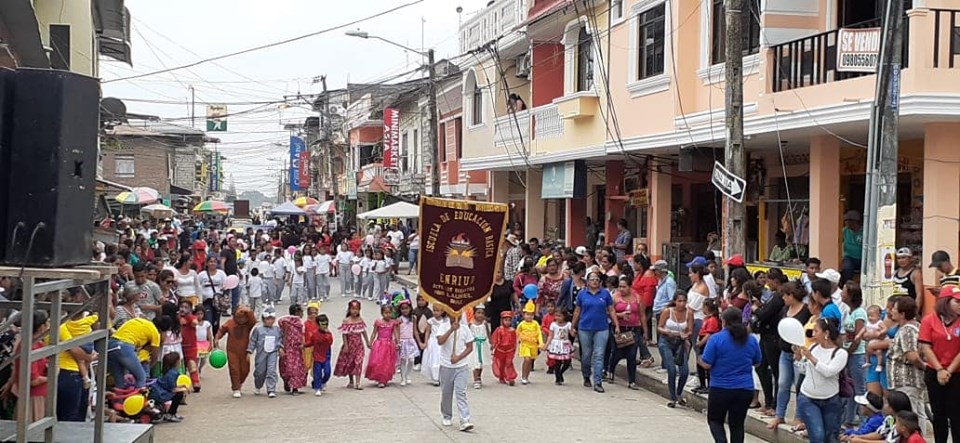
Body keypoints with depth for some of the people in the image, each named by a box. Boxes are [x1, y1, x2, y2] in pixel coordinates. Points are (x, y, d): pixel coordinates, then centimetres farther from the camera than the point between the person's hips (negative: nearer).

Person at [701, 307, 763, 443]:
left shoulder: (716, 339, -12)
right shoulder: (752, 340, 3)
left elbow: (706, 365, -11)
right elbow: (757, 362, 16)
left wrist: (700, 359, 10)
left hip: (720, 389, -3)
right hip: (745, 389, 4)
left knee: (715, 420, 13)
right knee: (737, 424, 12)